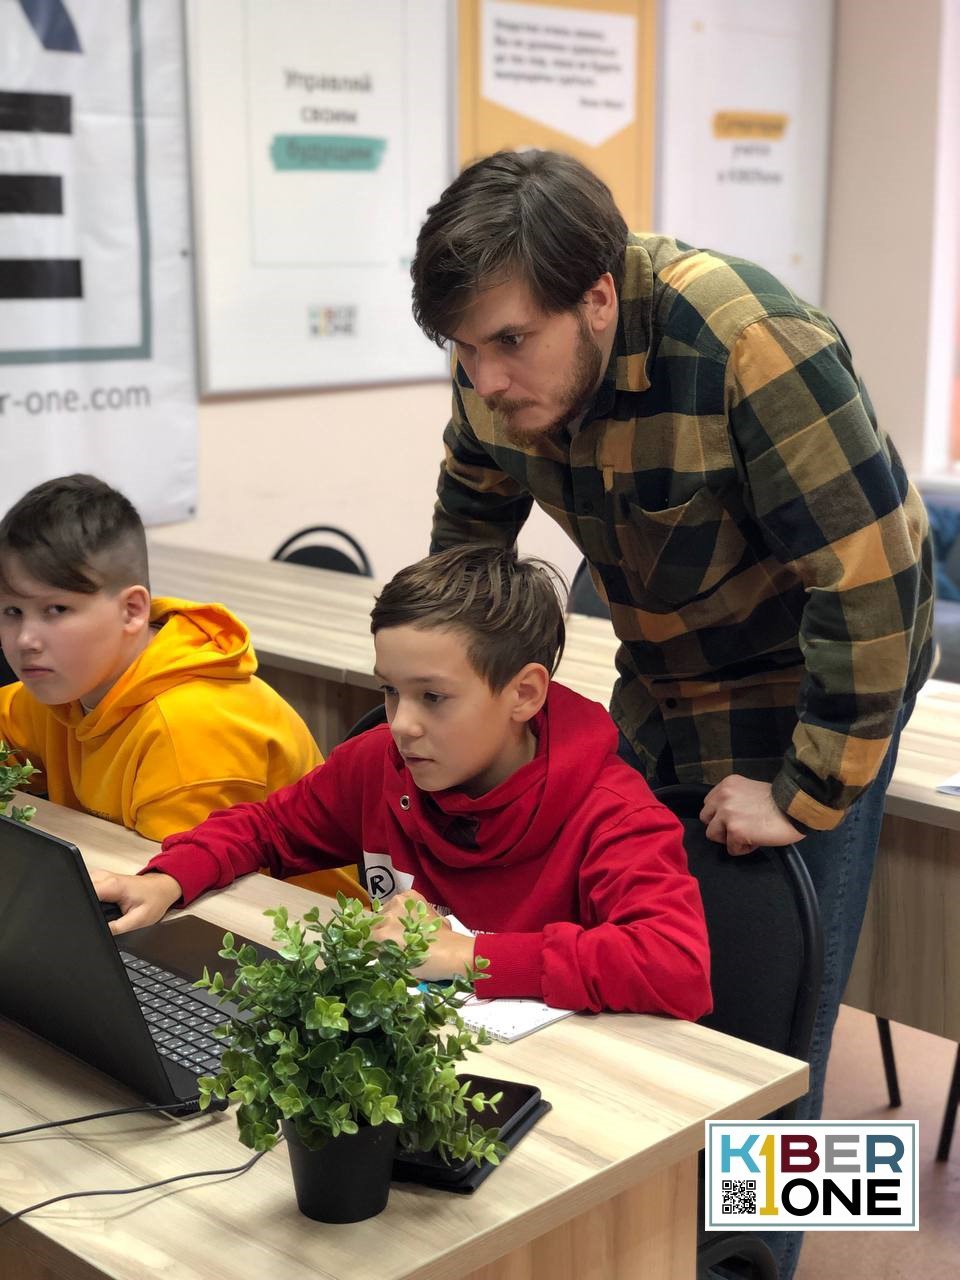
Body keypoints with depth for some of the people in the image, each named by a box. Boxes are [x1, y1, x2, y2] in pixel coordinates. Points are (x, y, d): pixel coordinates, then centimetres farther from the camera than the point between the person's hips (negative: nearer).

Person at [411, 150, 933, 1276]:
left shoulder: (752, 343, -32)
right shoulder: (498, 364, -11)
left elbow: (873, 581, -30)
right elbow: (464, 541, 6)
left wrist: (807, 797, -24)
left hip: (806, 691, -6)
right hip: (661, 682, 6)